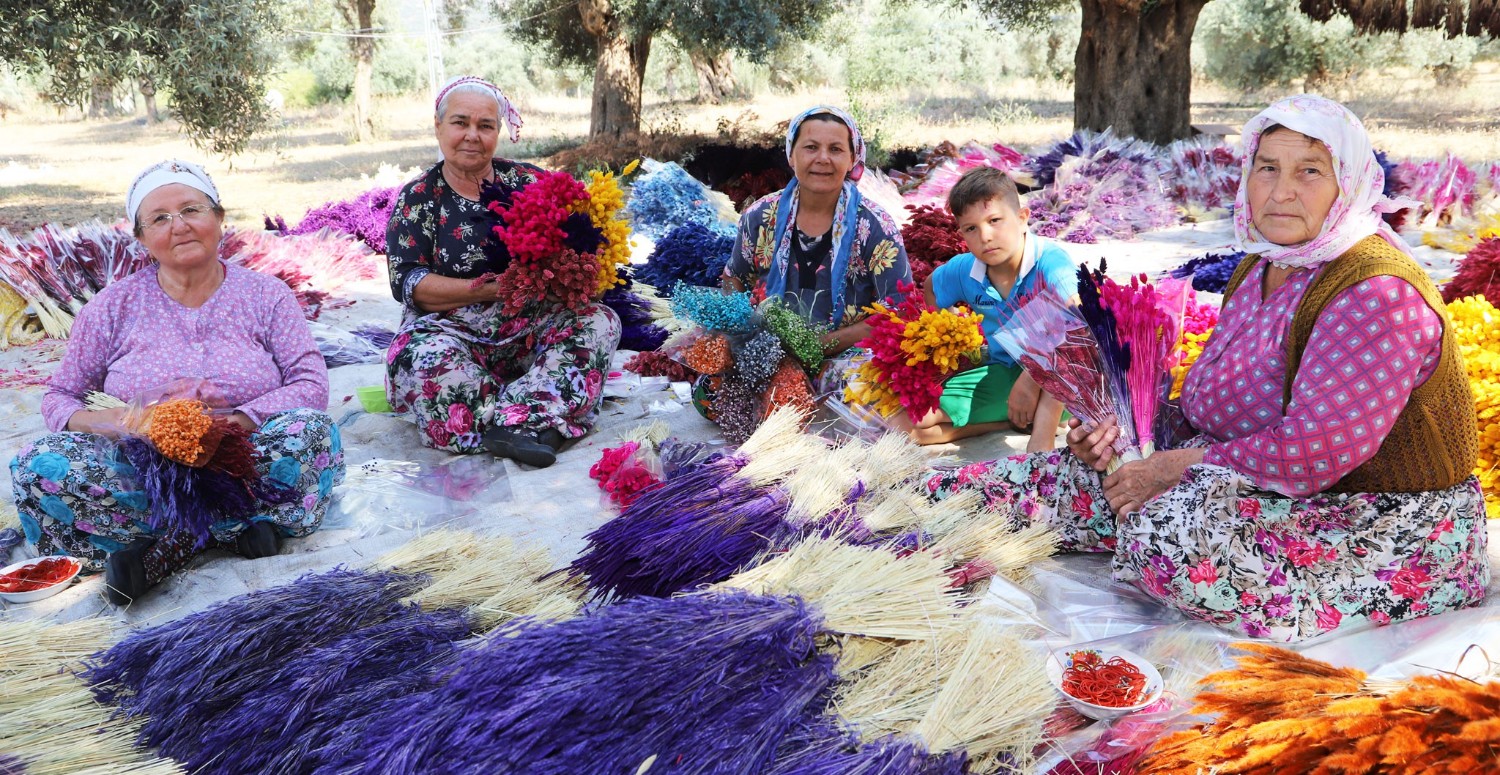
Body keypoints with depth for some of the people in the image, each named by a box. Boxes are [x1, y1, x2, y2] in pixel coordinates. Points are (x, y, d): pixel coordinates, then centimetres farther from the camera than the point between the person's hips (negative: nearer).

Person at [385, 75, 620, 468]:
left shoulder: (527, 181, 7)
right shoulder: (418, 198, 3)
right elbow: (405, 281, -7)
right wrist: (489, 289, -20)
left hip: (529, 326, 2)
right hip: (453, 331, -2)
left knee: (599, 321, -23)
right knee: (423, 359, -34)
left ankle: (518, 420, -36)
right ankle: (542, 422, -29)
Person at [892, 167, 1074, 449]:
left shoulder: (1051, 262, -21)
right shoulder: (962, 270, -1)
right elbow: (929, 289, 23)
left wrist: (1032, 379, -41)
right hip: (1003, 373, 6)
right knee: (905, 421, -11)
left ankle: (1042, 437, -39)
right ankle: (1024, 419, -12)